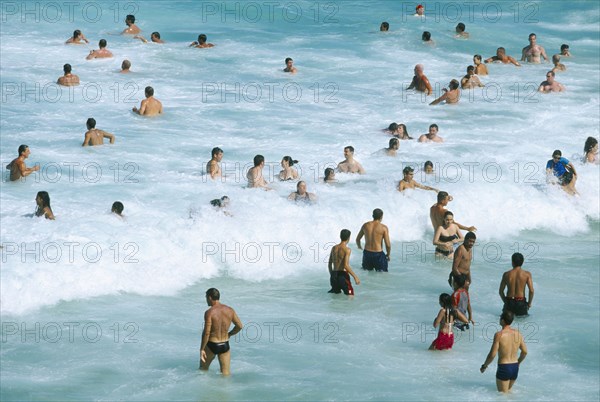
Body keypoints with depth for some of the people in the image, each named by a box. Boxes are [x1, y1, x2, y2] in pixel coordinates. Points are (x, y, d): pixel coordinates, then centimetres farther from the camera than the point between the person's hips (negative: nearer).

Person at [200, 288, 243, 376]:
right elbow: (240, 326, 5)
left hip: (211, 346, -3)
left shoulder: (209, 312, -16)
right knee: (226, 374, 8)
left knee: (203, 369, 19)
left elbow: (206, 333, -19)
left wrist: (202, 349, -11)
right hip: (225, 345, 3)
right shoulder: (230, 310, -1)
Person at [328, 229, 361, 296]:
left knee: (337, 291, 25)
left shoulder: (334, 248, 9)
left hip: (334, 275, 6)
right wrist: (355, 277, -15)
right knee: (350, 294, 2)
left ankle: (334, 290, 0)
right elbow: (346, 266, -20)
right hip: (342, 274, -6)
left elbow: (329, 264, 14)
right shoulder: (347, 249, -11)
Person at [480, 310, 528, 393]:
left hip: (504, 368, -6)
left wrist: (484, 366, -1)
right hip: (515, 368, 6)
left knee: (503, 392, 6)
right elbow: (525, 351, 9)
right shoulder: (517, 333, 1)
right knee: (508, 390, 24)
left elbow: (492, 355, -17)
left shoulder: (499, 335, -17)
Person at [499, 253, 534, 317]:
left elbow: (500, 291, 4)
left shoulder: (506, 274, -2)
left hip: (509, 302, 2)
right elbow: (531, 291, -11)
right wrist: (529, 303, 4)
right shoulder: (527, 274, -6)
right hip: (521, 303, -2)